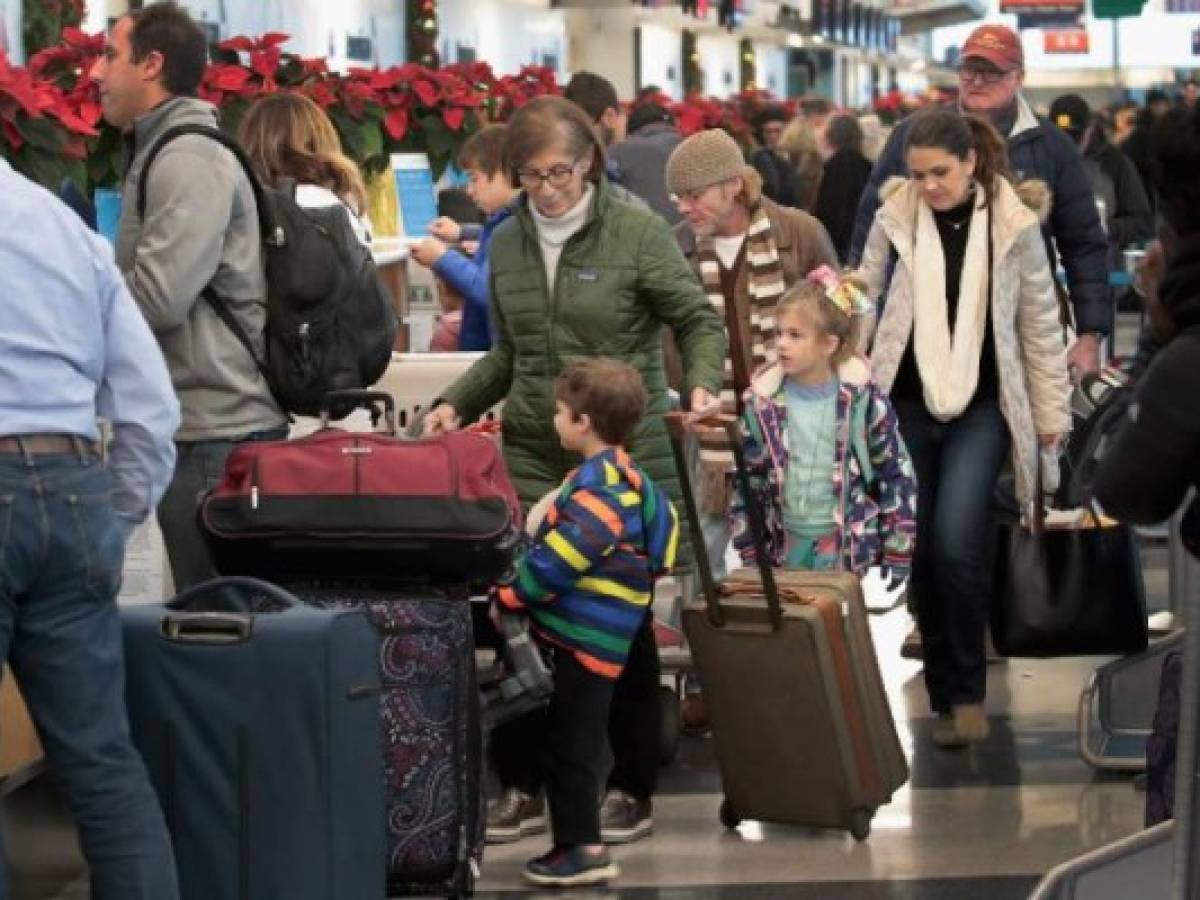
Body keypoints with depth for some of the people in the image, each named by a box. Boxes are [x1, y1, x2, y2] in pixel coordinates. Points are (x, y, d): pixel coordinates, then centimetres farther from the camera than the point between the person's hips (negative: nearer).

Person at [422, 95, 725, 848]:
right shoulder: (507, 243, 8)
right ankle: (521, 783, 14)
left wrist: (703, 384, -20)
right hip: (532, 456, 4)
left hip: (627, 457, -4)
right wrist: (459, 403, 5)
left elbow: (700, 321, -1)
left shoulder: (636, 231, -7)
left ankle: (632, 786, 17)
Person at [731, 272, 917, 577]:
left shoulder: (864, 400, -7)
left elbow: (897, 477, -2)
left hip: (848, 547, -2)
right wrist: (749, 553, 4)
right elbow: (747, 481, 6)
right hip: (783, 545, 2)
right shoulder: (762, 403, -1)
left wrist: (897, 556, -3)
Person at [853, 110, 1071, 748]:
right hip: (908, 402, 2)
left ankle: (966, 690, 2)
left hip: (981, 407, -2)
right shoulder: (894, 217, -2)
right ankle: (945, 694, 20)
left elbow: (1040, 322, 3)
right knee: (919, 551, 5)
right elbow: (865, 291, 7)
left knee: (956, 545, -16)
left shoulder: (1013, 224, -4)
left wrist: (1052, 411, 5)